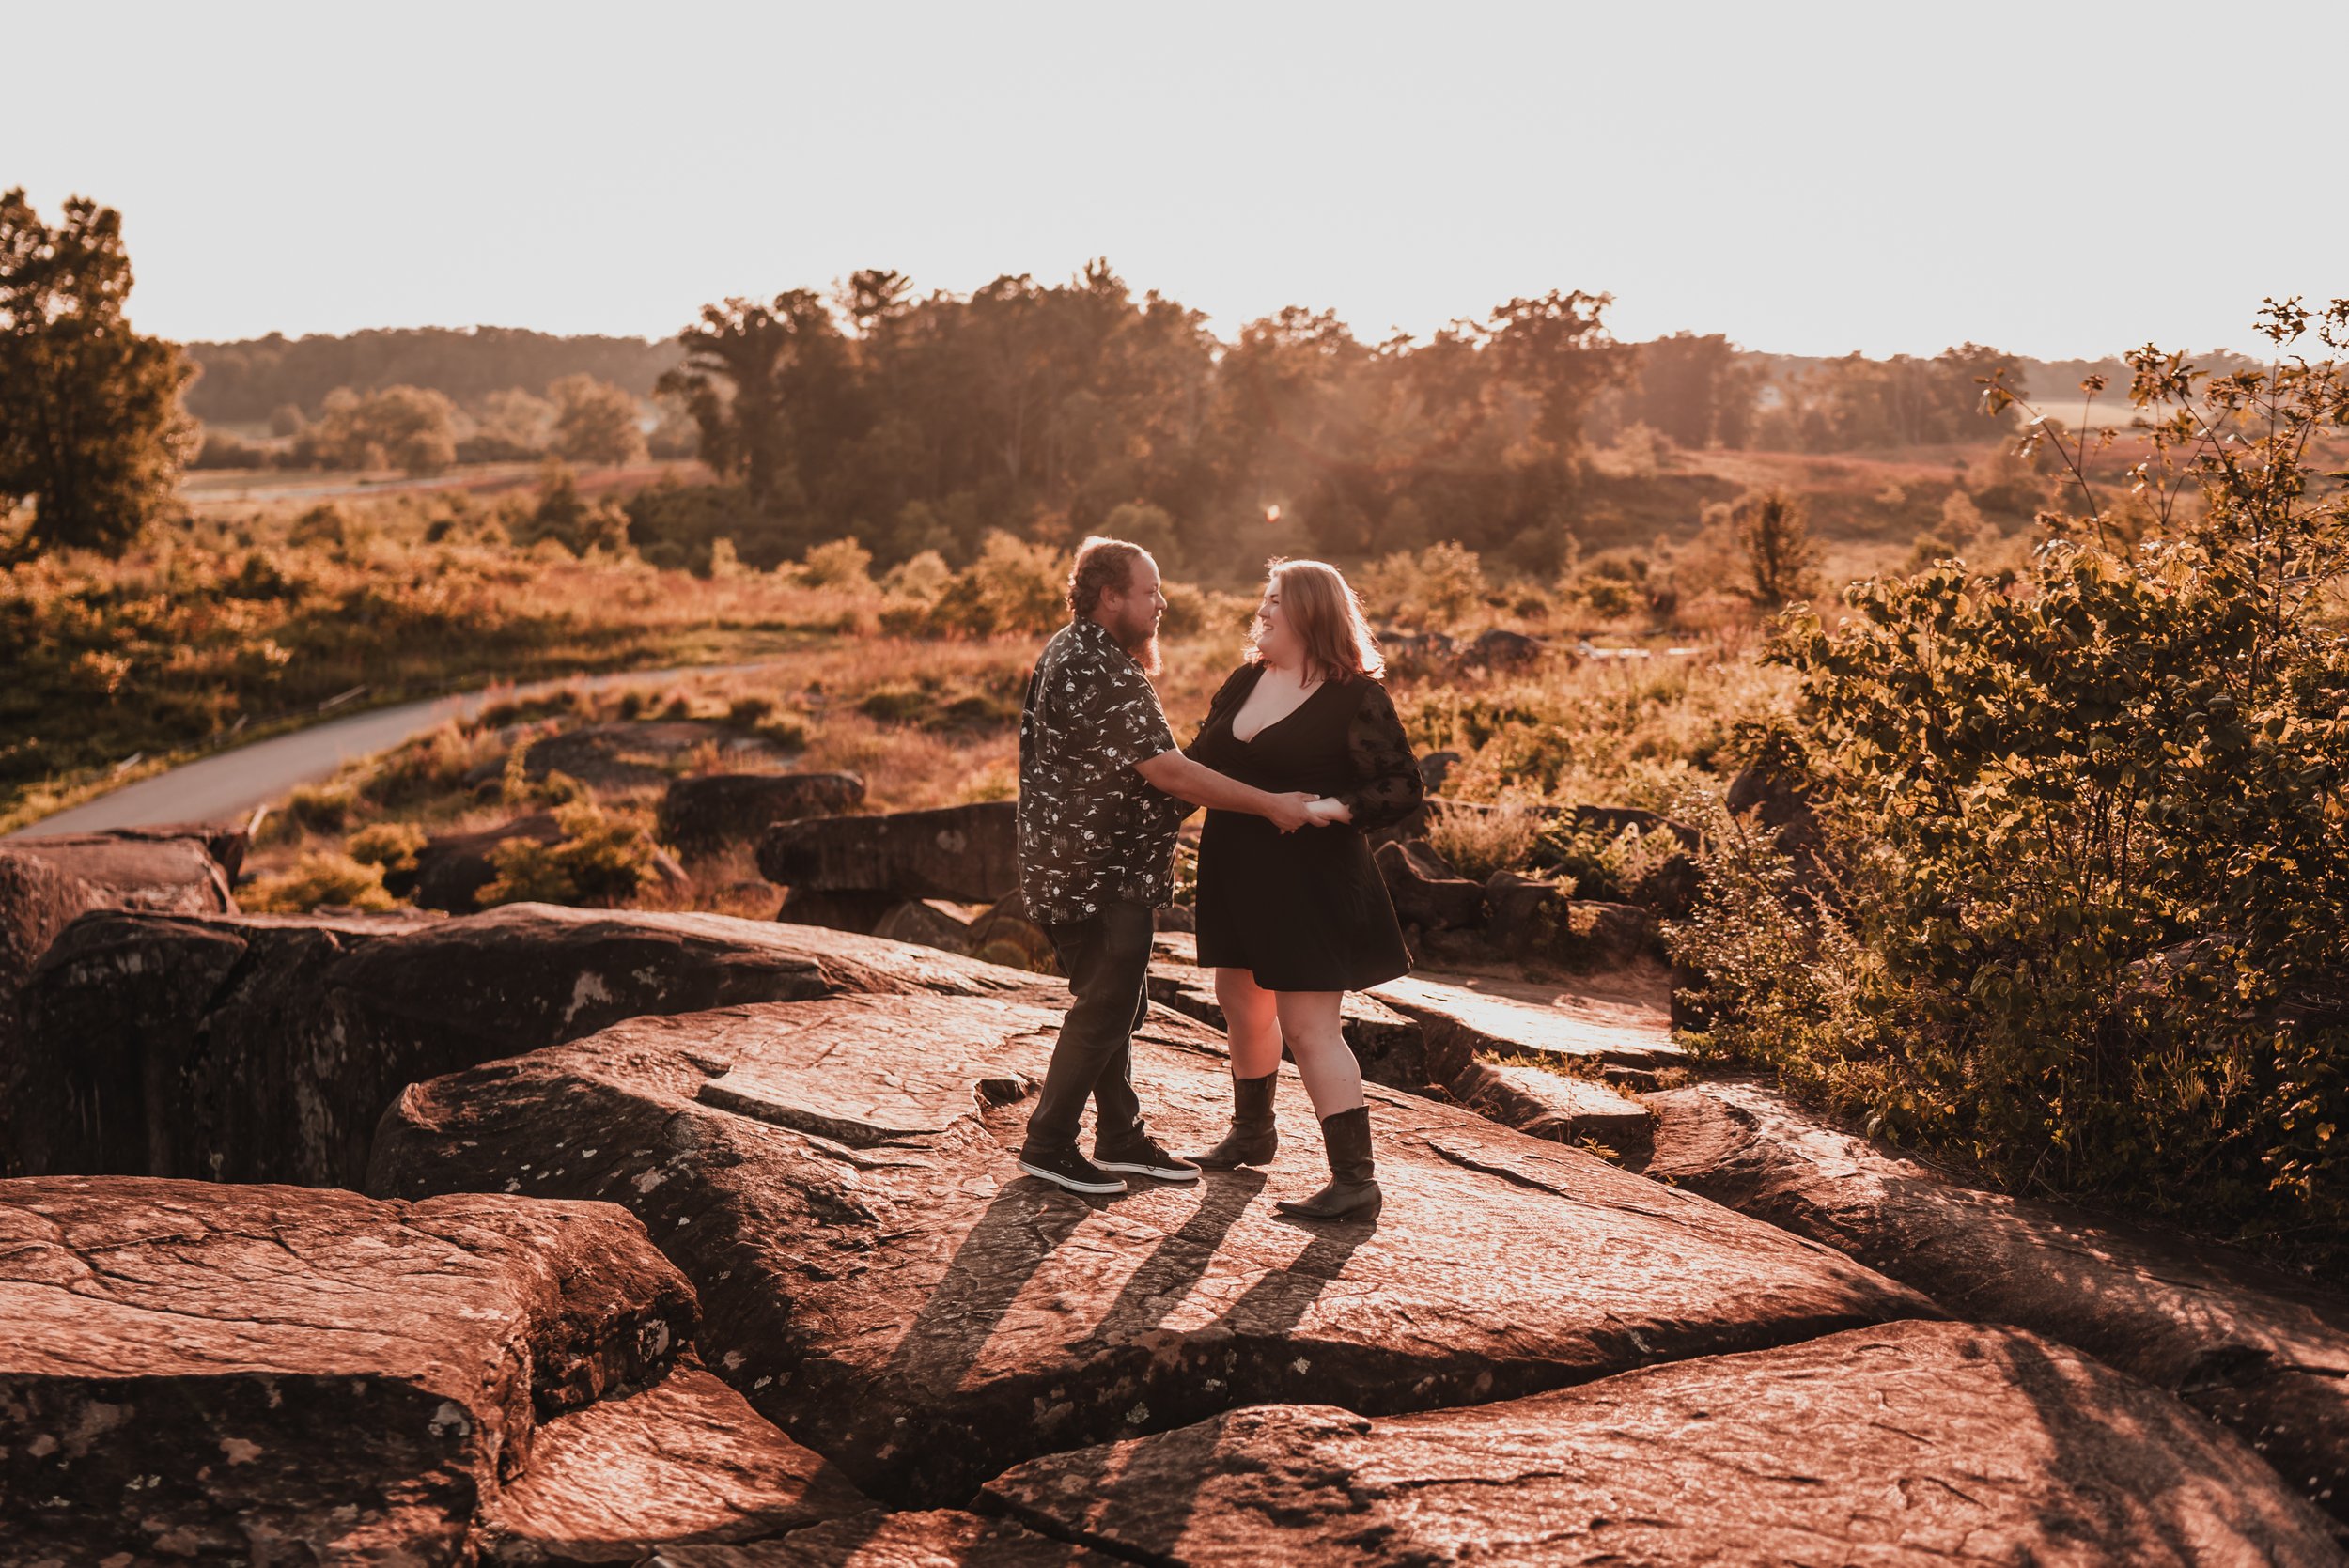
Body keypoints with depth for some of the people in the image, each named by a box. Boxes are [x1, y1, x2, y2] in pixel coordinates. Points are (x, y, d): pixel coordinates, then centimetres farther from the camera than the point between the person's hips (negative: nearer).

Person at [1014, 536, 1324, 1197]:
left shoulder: (1067, 653, 12)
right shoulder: (1104, 674, -22)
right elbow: (1167, 771, -25)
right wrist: (1270, 805, -21)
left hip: (1074, 864, 10)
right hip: (1099, 876, -10)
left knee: (1115, 1002, 17)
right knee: (1103, 1009, 0)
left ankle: (1121, 1136, 26)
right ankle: (1048, 1145, 10)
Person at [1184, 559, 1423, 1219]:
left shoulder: (1356, 697, -11)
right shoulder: (1244, 682, 10)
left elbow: (1403, 787, -13)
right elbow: (1202, 763, 18)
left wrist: (1336, 808, -27)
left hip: (1309, 884, -7)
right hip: (1238, 877, 8)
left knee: (1308, 1026, -8)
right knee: (1242, 1003, 19)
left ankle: (1355, 1176, -2)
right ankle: (1251, 1134, 40)